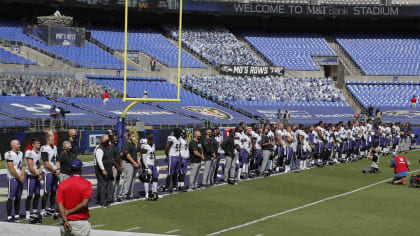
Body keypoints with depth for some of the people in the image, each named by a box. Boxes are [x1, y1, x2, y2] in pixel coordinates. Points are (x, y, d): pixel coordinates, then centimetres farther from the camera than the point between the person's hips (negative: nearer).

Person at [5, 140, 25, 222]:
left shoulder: (20, 153, 12)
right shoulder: (9, 155, -15)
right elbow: (12, 170, -17)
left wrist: (23, 176, 1)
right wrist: (19, 178, -8)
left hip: (20, 179, 8)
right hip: (13, 178, -8)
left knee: (18, 198, 12)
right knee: (11, 198, -7)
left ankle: (16, 215, 19)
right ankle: (9, 217, -5)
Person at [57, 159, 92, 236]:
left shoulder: (62, 184, 2)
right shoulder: (86, 184, -7)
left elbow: (60, 204, -9)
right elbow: (84, 203, -16)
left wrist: (65, 221, -16)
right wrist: (69, 211, -8)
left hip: (67, 222, 3)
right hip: (82, 223, -3)